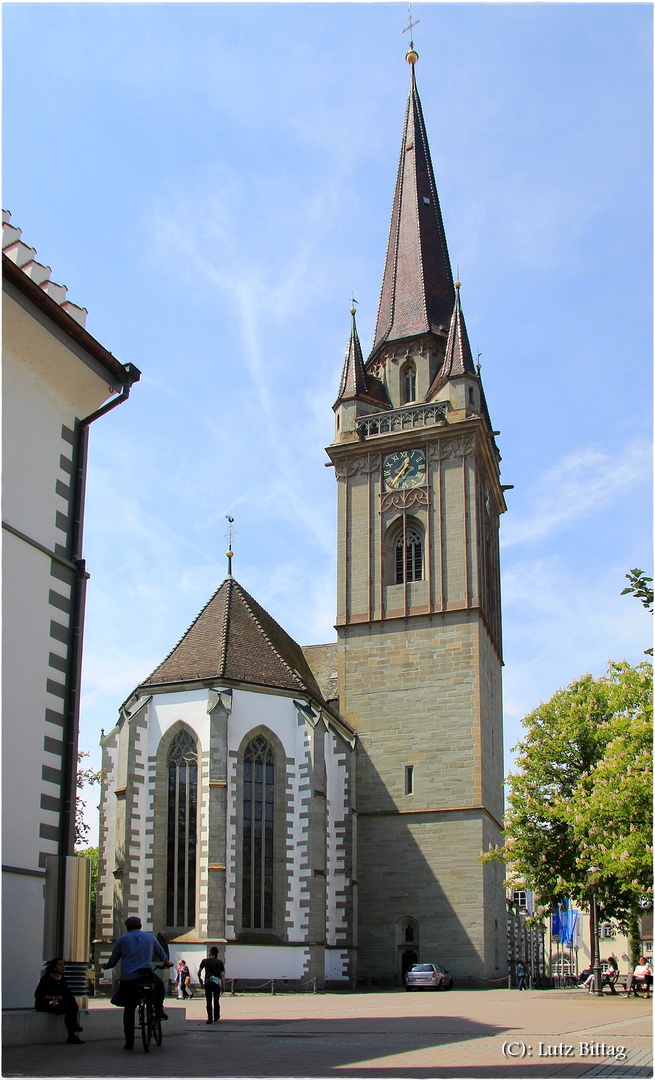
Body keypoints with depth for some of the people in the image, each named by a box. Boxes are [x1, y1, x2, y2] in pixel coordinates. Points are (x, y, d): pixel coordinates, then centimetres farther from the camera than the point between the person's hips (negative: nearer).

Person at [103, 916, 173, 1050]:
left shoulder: (122, 940, 6)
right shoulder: (150, 938, 11)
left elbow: (112, 961, 8)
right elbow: (161, 954, 26)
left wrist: (106, 966, 31)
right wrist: (167, 963, 47)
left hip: (127, 979, 0)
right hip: (146, 974, 0)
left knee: (129, 1011, 11)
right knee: (159, 985, 32)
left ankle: (129, 1043, 8)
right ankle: (159, 1009, 12)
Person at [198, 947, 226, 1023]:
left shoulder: (204, 961, -2)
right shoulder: (220, 962, -4)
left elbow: (199, 972, 2)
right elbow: (222, 975, -7)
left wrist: (200, 979, 21)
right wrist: (223, 986, -3)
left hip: (207, 983, 0)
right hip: (217, 984, 0)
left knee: (209, 1001, 1)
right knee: (216, 1001, 13)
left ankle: (209, 1018, -10)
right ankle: (216, 1018, 22)